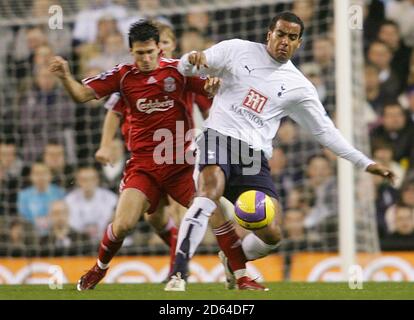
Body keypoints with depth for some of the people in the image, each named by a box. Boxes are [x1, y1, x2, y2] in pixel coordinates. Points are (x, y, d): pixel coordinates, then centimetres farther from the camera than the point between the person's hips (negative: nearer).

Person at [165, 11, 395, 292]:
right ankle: (179, 273, -37)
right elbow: (186, 67, 9)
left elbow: (326, 131, 15)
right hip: (220, 137, -3)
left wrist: (366, 163, 9)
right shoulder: (237, 50, 7)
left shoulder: (299, 87, 11)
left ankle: (233, 261, 25)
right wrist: (192, 59, -17)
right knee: (208, 197, -34)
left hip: (255, 157, 3)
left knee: (272, 235, -9)